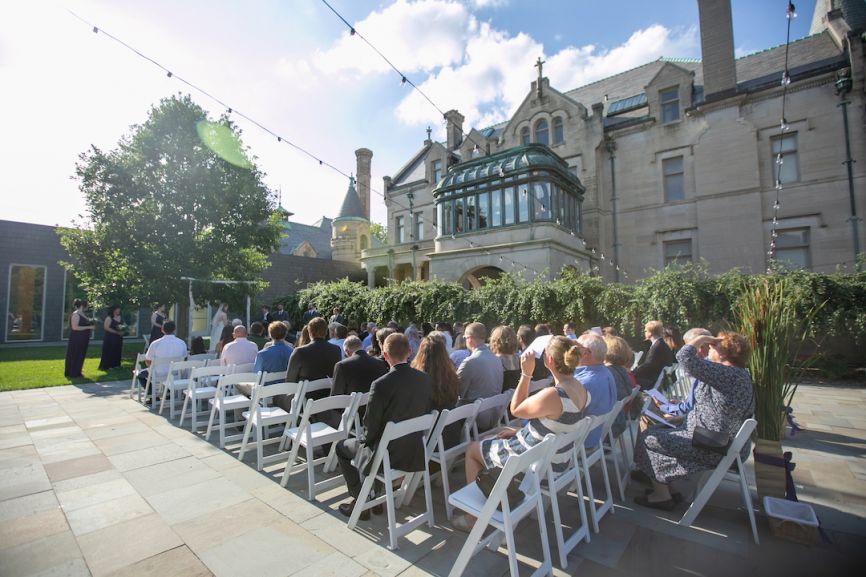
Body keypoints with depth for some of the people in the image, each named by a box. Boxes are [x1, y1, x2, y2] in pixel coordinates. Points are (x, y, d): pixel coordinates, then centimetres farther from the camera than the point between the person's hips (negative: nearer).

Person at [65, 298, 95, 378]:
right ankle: (72, 374, 11)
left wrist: (91, 322, 7)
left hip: (82, 339, 9)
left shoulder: (83, 314, 11)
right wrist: (88, 327, -22)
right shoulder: (75, 314, -15)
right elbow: (75, 327, -23)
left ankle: (77, 373, 23)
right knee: (75, 356, 1)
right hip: (76, 339, -9)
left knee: (81, 356, 14)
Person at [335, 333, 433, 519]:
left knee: (342, 447, 21)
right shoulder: (426, 379, -8)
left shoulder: (380, 385, -25)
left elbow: (371, 426, -16)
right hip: (416, 453, 6)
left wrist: (366, 440, 6)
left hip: (388, 455, -6)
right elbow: (427, 414, 4)